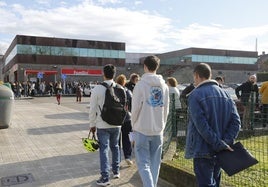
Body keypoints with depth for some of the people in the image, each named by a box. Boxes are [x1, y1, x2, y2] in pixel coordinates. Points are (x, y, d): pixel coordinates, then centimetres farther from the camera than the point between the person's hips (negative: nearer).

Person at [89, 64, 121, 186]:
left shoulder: (97, 89, -12)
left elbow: (93, 108, -9)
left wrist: (92, 124, 2)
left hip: (102, 125, -3)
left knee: (104, 149, 2)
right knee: (115, 147, 19)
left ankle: (105, 177, 1)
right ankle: (116, 171, 31)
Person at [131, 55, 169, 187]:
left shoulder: (141, 84, -11)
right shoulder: (164, 86, 3)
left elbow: (135, 108, -9)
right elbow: (166, 109, 7)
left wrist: (133, 125, 6)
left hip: (142, 129, -4)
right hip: (158, 130, 4)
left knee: (143, 163, 1)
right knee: (155, 162, 15)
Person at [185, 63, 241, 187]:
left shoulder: (195, 95, -11)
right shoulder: (225, 94, 8)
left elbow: (201, 125, -20)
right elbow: (235, 120, 0)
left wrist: (219, 144, -17)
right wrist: (227, 143, -7)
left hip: (203, 150, -6)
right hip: (219, 153, 7)